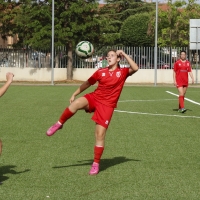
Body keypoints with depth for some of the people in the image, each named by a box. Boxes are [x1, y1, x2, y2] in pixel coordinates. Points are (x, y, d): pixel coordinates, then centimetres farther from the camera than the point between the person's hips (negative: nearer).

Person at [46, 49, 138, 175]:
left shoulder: (123, 72, 1)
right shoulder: (101, 72, 6)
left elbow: (135, 68, -18)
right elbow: (87, 83, 17)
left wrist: (124, 54, -16)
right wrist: (75, 94, 19)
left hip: (107, 105, -2)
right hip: (94, 98, 2)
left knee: (100, 134, -6)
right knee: (76, 103, -31)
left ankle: (96, 164, 8)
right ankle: (59, 124, -9)